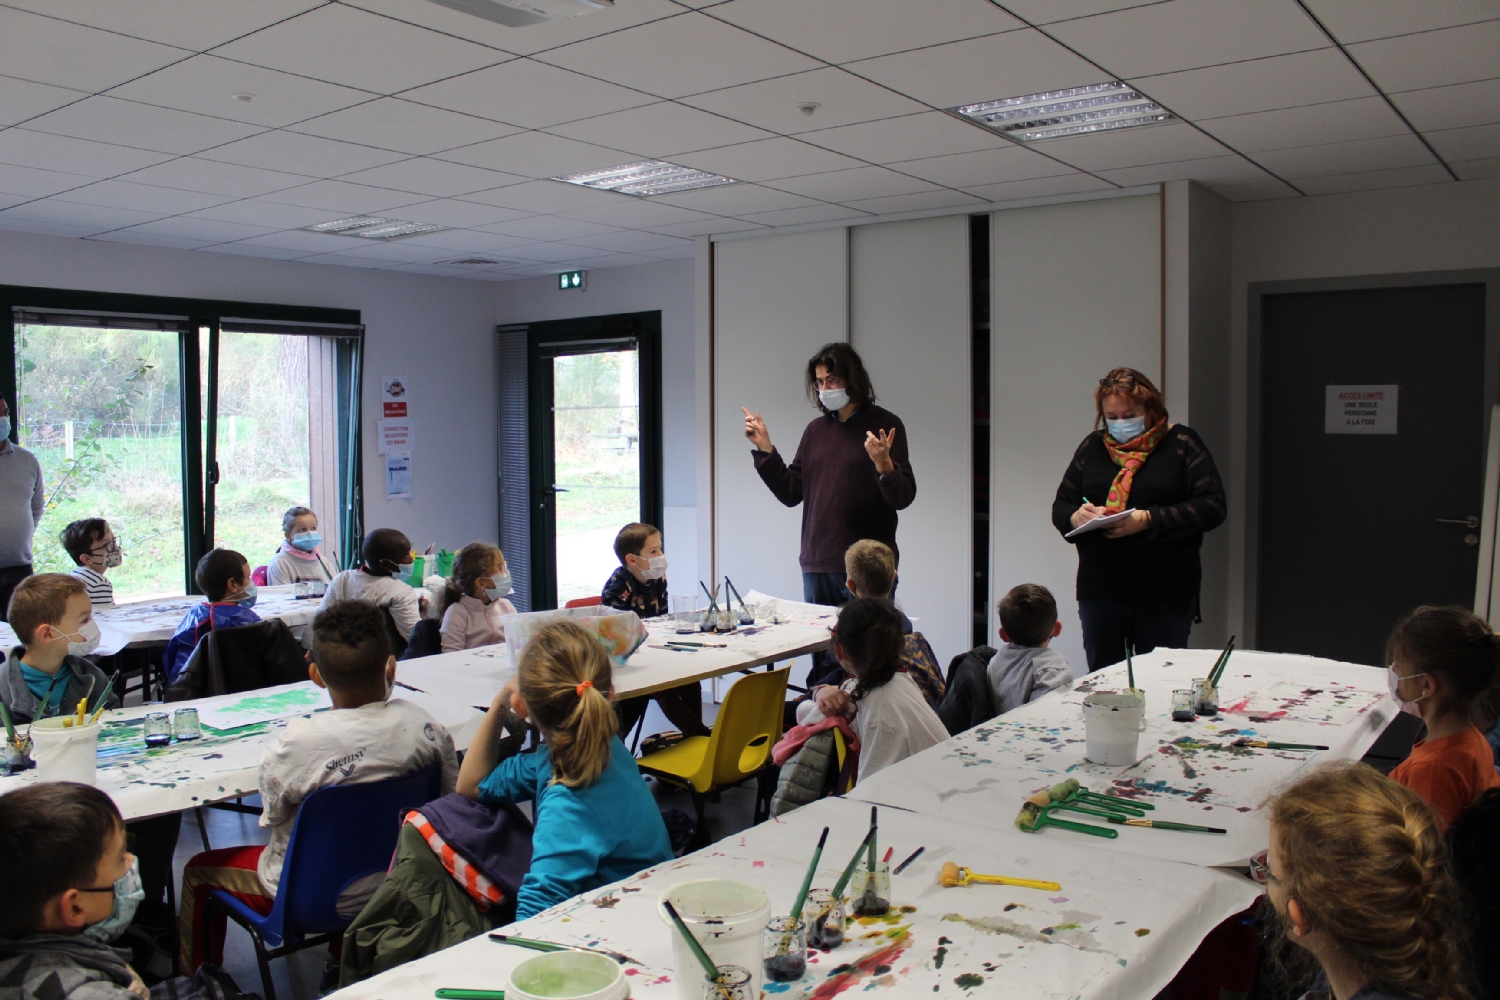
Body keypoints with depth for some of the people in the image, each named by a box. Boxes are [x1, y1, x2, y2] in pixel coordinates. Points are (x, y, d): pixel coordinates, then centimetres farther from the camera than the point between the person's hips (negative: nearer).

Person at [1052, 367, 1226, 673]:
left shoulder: (1181, 444, 2)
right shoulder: (1092, 447, 12)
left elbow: (1213, 507, -8)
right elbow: (1060, 507, 14)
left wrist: (1148, 520, -20)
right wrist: (1076, 517, -11)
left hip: (1166, 595, -3)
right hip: (1099, 591, 3)